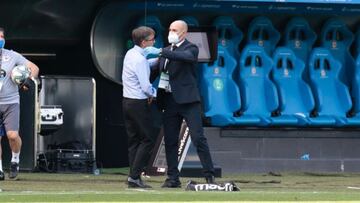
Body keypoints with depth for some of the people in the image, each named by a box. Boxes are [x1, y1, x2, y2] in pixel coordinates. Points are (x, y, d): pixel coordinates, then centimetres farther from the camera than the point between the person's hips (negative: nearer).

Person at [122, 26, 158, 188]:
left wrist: (158, 59, 16)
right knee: (147, 140, -4)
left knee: (133, 140, 11)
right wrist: (155, 93, 0)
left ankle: (133, 177, 10)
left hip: (127, 102, 9)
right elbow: (146, 87, -19)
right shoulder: (139, 60, -19)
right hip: (139, 103, -9)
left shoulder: (131, 54, 9)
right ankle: (135, 176, -8)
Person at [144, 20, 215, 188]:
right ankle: (173, 178, 11)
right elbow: (160, 71, 17)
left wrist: (160, 52, -31)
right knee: (170, 141, 6)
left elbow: (186, 57, -26)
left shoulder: (191, 48, -4)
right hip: (170, 101, 7)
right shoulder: (167, 51, 17)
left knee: (198, 138, -9)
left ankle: (209, 175, -6)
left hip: (187, 100, -6)